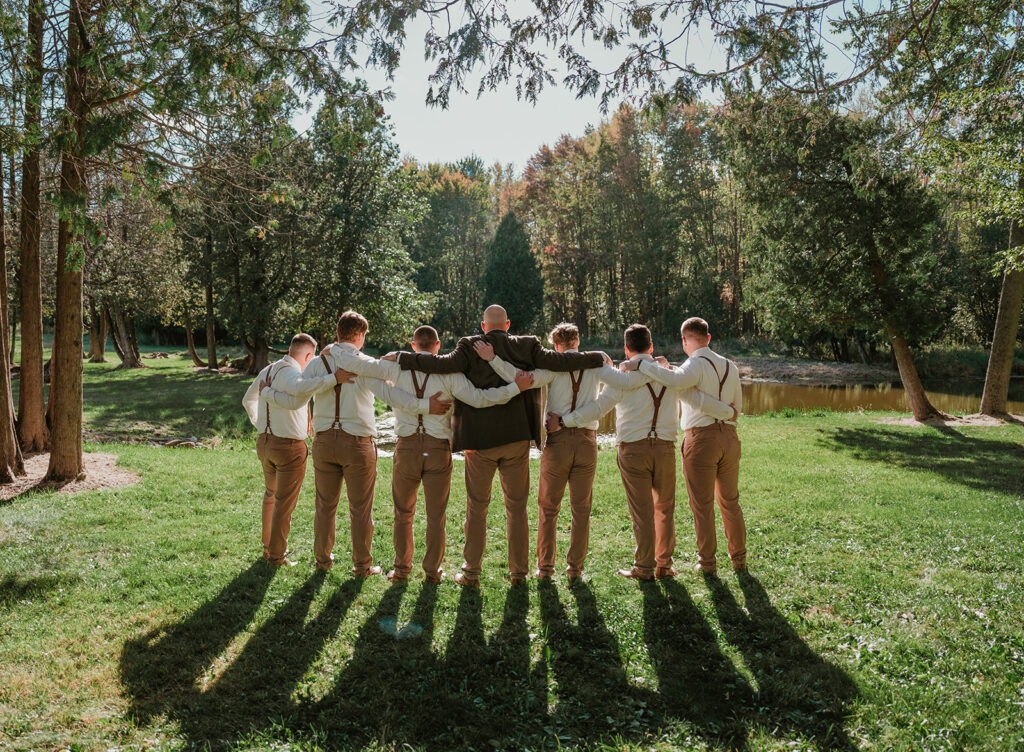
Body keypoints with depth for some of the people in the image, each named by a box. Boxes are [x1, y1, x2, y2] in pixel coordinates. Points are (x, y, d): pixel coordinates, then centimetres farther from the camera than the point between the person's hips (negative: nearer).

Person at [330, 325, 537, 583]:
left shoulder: (398, 367, 0)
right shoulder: (448, 372, -3)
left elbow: (356, 364, -2)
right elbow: (478, 398, -11)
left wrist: (335, 352, 18)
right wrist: (516, 387, -7)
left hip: (407, 446, 1)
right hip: (438, 448, -1)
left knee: (403, 513, 17)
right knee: (436, 515, 11)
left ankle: (401, 569, 24)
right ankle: (432, 571, 19)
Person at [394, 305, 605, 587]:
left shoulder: (470, 347, -4)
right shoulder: (526, 347, 0)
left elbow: (446, 364, -17)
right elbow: (556, 360, -6)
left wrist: (404, 358, -10)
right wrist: (597, 358, 5)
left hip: (480, 440, -1)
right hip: (517, 438, 1)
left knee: (477, 507, 10)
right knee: (517, 507, 12)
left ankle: (471, 572, 15)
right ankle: (518, 572, 18)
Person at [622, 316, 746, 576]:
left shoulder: (696, 364, -11)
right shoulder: (730, 366, 11)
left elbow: (676, 380, -34)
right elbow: (737, 405, 16)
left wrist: (642, 365, -26)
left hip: (701, 437, -6)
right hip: (729, 436, 7)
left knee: (702, 505, 5)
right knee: (730, 501, 19)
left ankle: (707, 563, 13)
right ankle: (739, 559, 28)